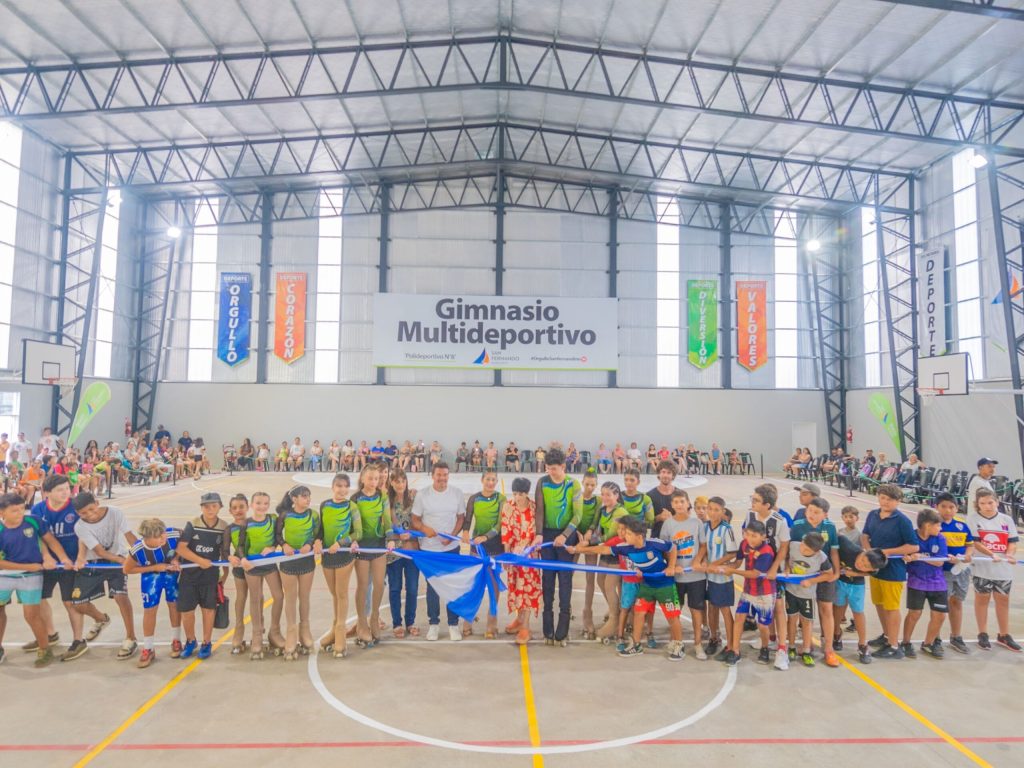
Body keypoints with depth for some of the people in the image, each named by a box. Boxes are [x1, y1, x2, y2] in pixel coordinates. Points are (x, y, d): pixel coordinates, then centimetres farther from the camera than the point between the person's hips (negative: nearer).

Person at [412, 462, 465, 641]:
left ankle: (453, 624, 16)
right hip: (429, 548, -1)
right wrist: (424, 529, -23)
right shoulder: (422, 494, -6)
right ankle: (433, 623, 22)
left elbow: (461, 517, 3)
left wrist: (453, 535, -13)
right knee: (432, 586, 10)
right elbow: (415, 519, -3)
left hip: (451, 547, 1)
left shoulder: (456, 493, -2)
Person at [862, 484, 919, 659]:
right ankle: (886, 636, 40)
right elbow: (864, 536, 10)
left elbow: (913, 546, -16)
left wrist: (887, 552, -19)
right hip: (875, 567, 6)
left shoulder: (902, 520, -16)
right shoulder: (872, 515, 0)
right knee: (879, 604, 20)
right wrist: (869, 550, -10)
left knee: (891, 608, 4)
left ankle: (894, 647, 15)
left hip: (893, 570, -6)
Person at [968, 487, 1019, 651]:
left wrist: (1010, 554, -16)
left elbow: (1012, 541, 3)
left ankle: (1004, 635, 28)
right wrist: (991, 554, -24)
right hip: (982, 567, -3)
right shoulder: (973, 518, -6)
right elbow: (974, 542, -12)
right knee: (982, 599, 8)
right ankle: (983, 635, 19)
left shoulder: (1006, 519, 5)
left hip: (1004, 568, 3)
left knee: (1003, 600, 13)